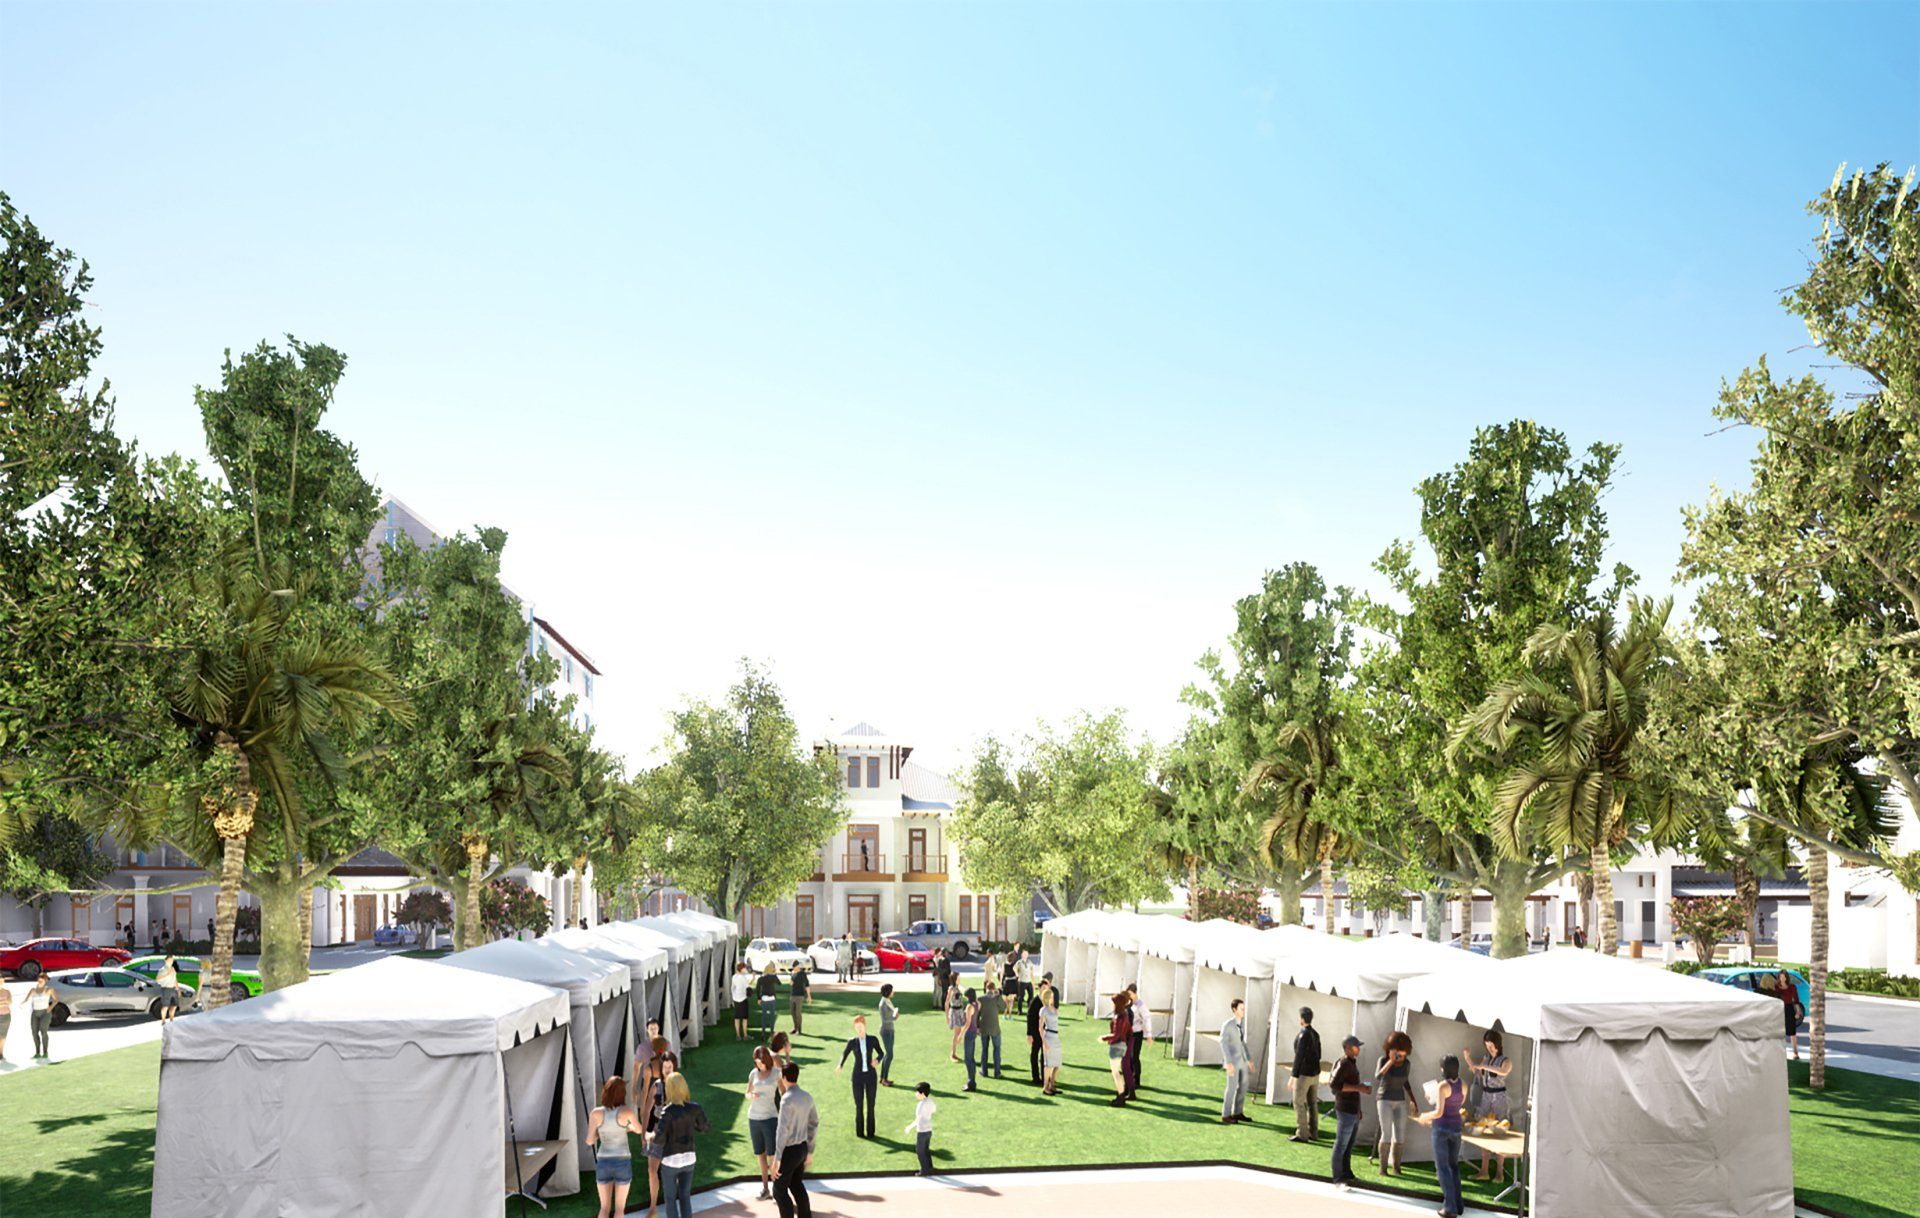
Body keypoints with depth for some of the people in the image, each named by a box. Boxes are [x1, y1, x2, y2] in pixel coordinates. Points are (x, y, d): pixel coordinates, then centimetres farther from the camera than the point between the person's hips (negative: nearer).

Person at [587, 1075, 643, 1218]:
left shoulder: (595, 1113, -9)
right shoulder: (627, 1111, -12)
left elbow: (589, 1141, -2)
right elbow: (639, 1130, 8)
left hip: (603, 1163, 2)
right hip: (622, 1163, -2)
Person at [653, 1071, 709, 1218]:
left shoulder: (668, 1112, -19)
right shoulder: (695, 1108, -7)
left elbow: (660, 1139, -21)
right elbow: (704, 1128, 7)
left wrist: (652, 1135, 0)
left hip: (671, 1160, -4)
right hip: (688, 1157, 4)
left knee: (670, 1198, 12)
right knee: (685, 1197, 18)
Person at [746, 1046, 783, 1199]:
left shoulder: (776, 1072, -4)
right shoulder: (753, 1073, 5)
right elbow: (747, 1094, 13)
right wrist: (752, 1096, -12)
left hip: (770, 1117, -3)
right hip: (753, 1117, 3)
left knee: (772, 1155, -7)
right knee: (760, 1154, 8)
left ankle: (775, 1189, 1)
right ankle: (765, 1188, 16)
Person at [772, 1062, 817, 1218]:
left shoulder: (787, 1099, -25)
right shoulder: (807, 1097, 2)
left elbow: (783, 1130, -28)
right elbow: (814, 1124, 11)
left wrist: (777, 1159, -23)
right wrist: (810, 1151, 22)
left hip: (789, 1151, -8)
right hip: (802, 1148, 8)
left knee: (779, 1190, 8)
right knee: (796, 1185, 24)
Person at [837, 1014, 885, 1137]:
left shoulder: (873, 1040, -4)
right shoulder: (852, 1042, -4)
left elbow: (881, 1053, 9)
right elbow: (844, 1054, 11)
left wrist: (877, 1060, -15)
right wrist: (840, 1066, -9)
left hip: (871, 1076, 0)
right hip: (858, 1076, 0)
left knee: (871, 1105, 6)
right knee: (859, 1105, 4)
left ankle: (870, 1131, 19)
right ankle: (859, 1131, 20)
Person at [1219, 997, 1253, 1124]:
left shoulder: (1242, 1023, 9)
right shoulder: (1227, 1025, -16)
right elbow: (1223, 1043, -19)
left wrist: (1249, 1059, 18)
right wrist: (1228, 1063, -25)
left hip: (1242, 1060, 8)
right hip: (1232, 1061, -8)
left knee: (1244, 1085, 13)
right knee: (1232, 1087, -5)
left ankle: (1237, 1113, 26)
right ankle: (1226, 1116, 7)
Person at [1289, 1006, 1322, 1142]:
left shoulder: (1303, 1035, -19)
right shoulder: (1315, 1034, 8)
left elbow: (1299, 1056, -20)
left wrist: (1294, 1075, -16)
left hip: (1304, 1074, -8)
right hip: (1315, 1074, 8)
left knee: (1299, 1103, -3)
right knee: (1312, 1103, 13)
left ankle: (1301, 1134, -4)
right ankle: (1313, 1132, 17)